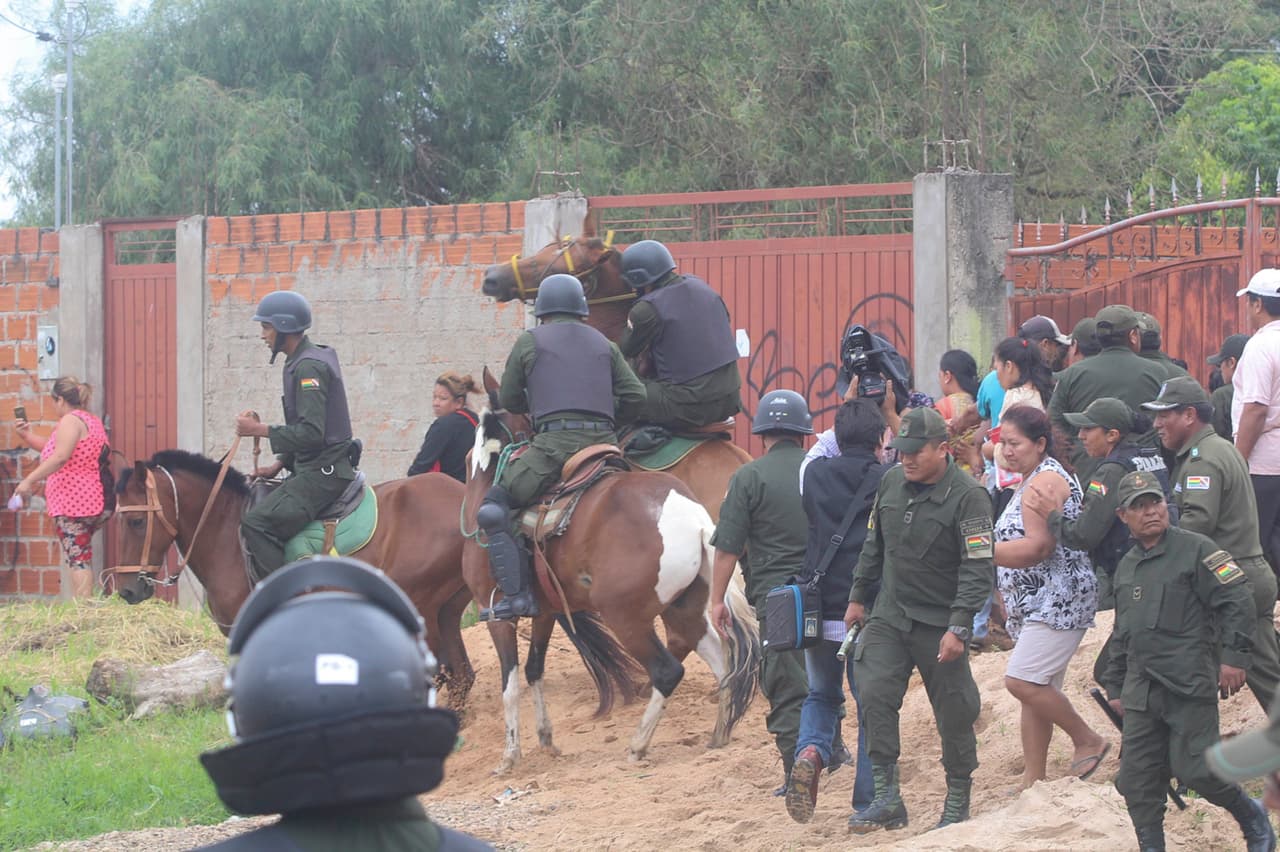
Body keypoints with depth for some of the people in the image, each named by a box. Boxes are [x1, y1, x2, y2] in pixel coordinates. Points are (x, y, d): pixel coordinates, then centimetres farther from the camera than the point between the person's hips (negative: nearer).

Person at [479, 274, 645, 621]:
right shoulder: (603, 344, 20)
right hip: (605, 440, 5)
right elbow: (635, 395, 12)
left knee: (494, 508, 2)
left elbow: (508, 400, 14)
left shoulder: (529, 342, 9)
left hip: (555, 441, -5)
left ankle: (516, 594, -12)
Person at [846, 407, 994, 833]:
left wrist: (958, 627, -22)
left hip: (940, 625, -5)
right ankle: (886, 797, -7)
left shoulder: (967, 496, -15)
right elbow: (874, 546, 18)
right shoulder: (891, 482, 4)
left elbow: (977, 569, -16)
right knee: (875, 694, -11)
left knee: (954, 715, 3)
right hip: (889, 616, 5)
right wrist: (857, 598, 19)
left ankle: (957, 805, 17)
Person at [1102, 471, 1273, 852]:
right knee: (1137, 779, 0)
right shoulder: (1126, 567, 19)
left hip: (1189, 685, -7)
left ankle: (1253, 820, 14)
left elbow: (1236, 601, -8)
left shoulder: (1195, 549, -3)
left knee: (1194, 769, -10)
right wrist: (1116, 686, 26)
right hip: (1141, 689, 7)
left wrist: (1235, 656, -14)